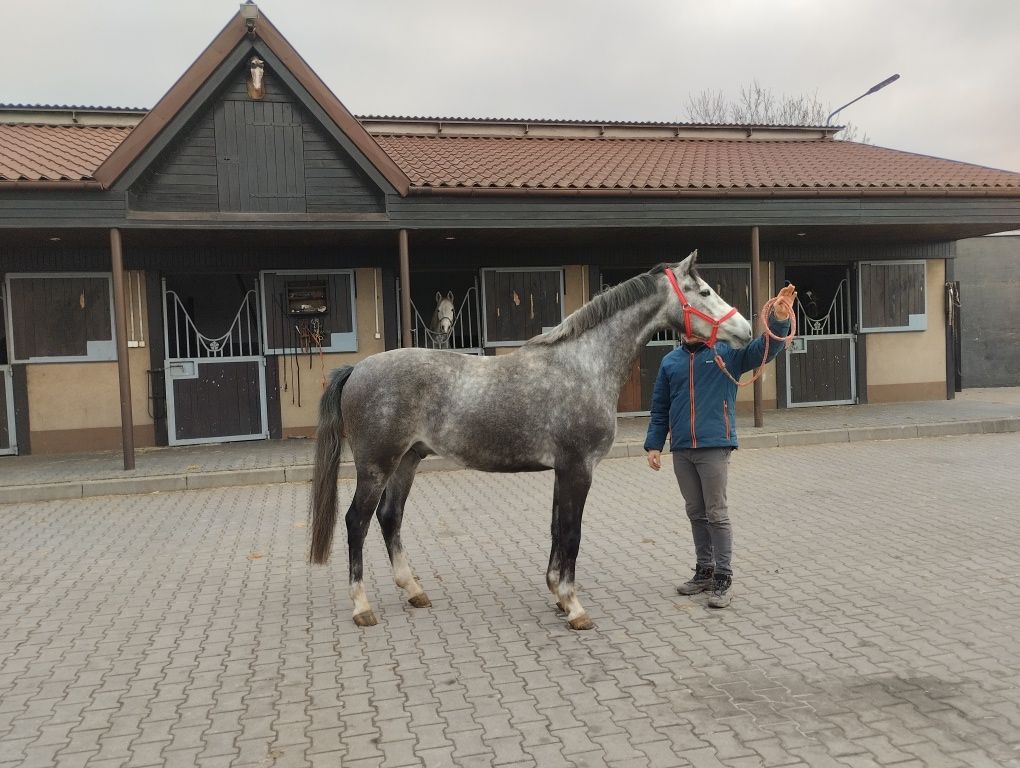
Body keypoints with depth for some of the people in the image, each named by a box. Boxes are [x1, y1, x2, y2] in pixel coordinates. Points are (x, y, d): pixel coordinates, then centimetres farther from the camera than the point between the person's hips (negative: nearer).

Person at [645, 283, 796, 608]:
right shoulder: (670, 361, 10)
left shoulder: (727, 352, 0)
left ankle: (723, 579, 8)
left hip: (714, 447, -4)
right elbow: (659, 408, 13)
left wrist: (779, 319, -30)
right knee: (696, 513, 14)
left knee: (716, 514, -1)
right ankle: (704, 571, 27)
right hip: (681, 450, 4)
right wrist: (654, 445, 8)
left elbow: (764, 349, -14)